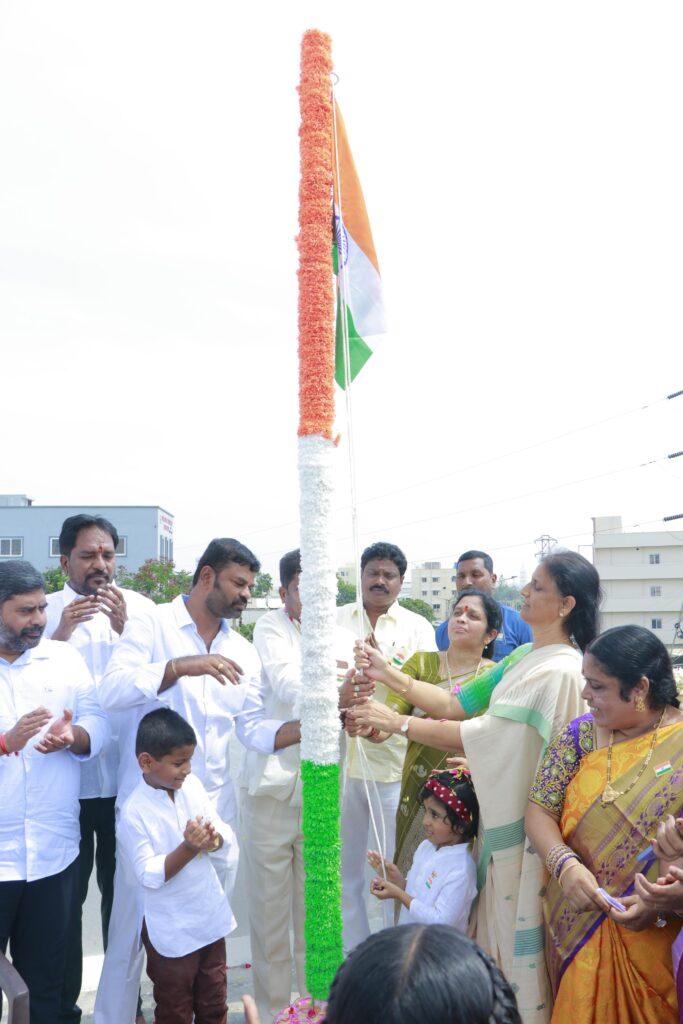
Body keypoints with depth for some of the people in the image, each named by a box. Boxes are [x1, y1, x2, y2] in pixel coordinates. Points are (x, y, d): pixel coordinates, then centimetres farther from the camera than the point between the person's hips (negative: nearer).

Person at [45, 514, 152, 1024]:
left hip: (126, 776, 1)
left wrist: (125, 630, -19)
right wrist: (60, 634, -20)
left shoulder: (138, 606, 1)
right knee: (65, 895, 8)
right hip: (64, 777, -1)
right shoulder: (46, 611, 0)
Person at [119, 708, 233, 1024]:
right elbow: (149, 876, -21)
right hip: (171, 930, -5)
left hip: (210, 917, 5)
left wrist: (213, 838, -20)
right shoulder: (134, 812, -21)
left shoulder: (192, 785, -4)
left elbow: (225, 830, 1)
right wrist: (189, 849, -32)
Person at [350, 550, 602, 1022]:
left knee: (518, 939, 6)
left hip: (525, 826, -8)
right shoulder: (526, 658, 8)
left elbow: (481, 733, -23)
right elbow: (455, 704, 7)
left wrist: (398, 721, -19)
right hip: (500, 815, 8)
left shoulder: (558, 670, -21)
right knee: (495, 930, 18)